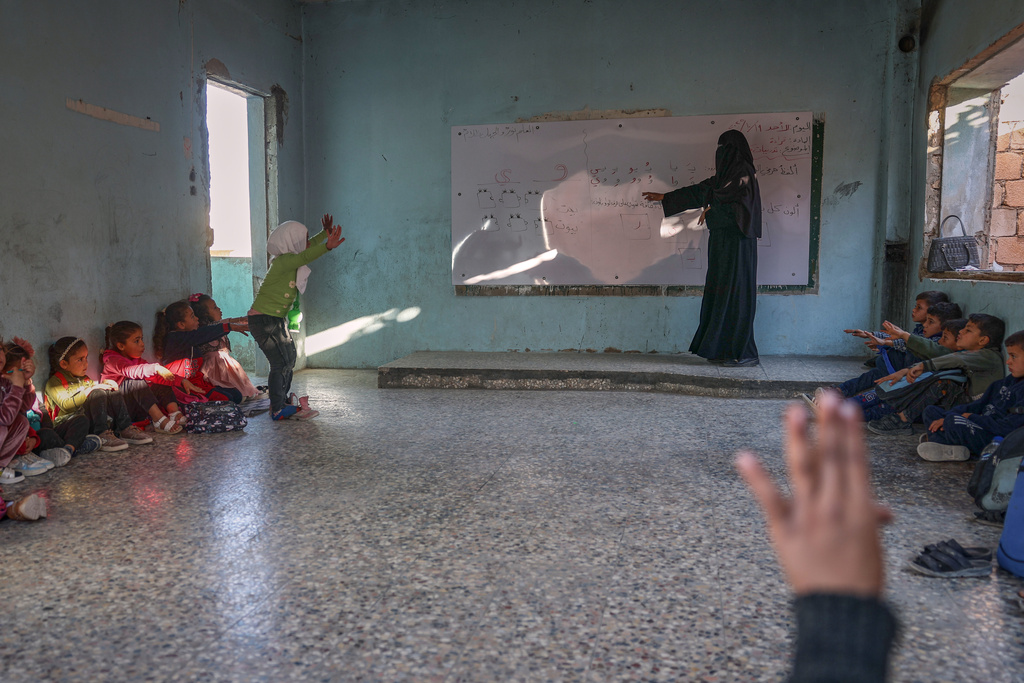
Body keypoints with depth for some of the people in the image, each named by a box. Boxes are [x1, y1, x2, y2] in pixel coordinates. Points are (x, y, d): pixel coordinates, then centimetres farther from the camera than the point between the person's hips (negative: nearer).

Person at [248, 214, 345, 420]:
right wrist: (327, 247, -58)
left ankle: (282, 402, 28)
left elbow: (307, 248, 27)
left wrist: (325, 233, 29)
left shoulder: (291, 259, 5)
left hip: (277, 320, 10)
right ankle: (278, 410, -3)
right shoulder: (282, 262, -23)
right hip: (263, 320, -10)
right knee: (281, 363, -10)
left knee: (289, 359, 16)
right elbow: (305, 256, -44)